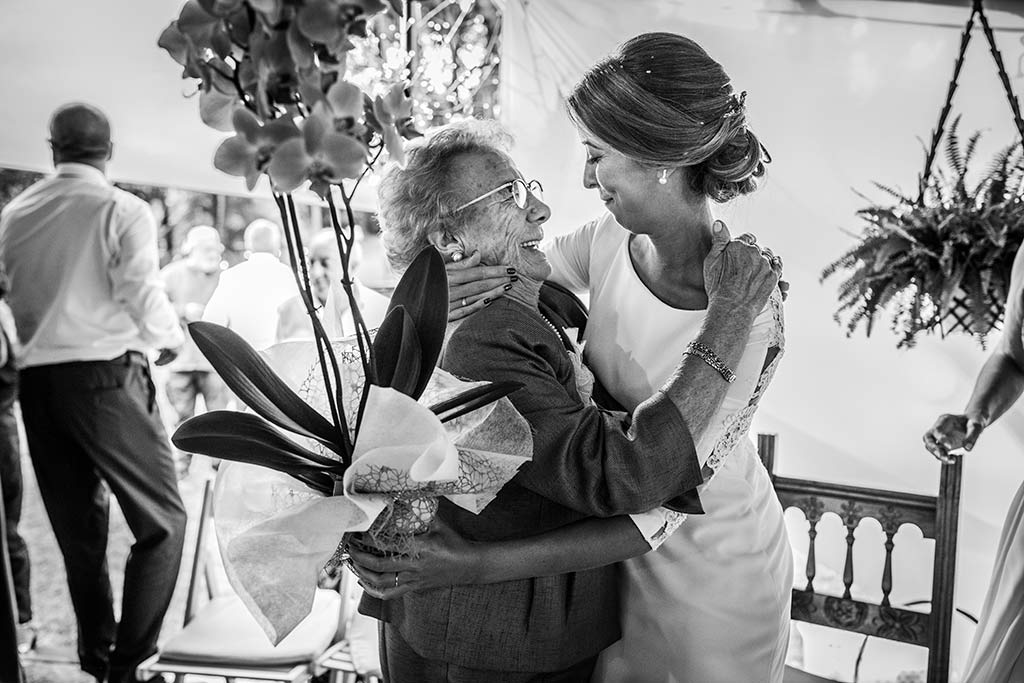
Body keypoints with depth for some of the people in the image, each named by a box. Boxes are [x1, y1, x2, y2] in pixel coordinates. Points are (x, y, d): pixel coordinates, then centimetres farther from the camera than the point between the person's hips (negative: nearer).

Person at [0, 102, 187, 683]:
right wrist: (173, 339, 7)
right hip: (105, 373, -5)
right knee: (162, 520, 3)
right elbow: (144, 295, -11)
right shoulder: (124, 210, -5)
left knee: (79, 529, 15)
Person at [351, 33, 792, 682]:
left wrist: (477, 563, -36)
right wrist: (447, 290, -22)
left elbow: (655, 511, -32)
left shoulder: (747, 315, -32)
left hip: (713, 572, -5)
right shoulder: (614, 239, -14)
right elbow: (512, 268, 3)